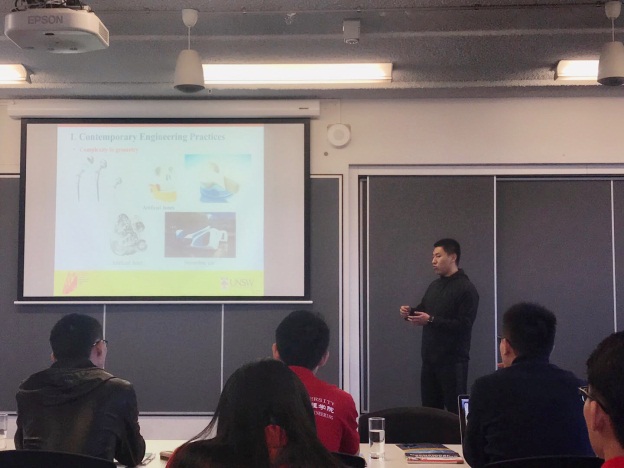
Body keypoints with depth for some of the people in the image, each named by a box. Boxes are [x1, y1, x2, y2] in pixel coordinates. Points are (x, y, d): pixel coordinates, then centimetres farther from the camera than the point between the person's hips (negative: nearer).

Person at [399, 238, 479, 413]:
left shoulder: (466, 288, -12)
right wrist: (410, 312, -1)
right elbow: (423, 310, 22)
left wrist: (431, 320, -23)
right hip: (430, 358, 8)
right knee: (429, 408, 13)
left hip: (453, 360, -8)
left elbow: (464, 325, -20)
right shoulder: (434, 286, 13)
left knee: (456, 410, -1)